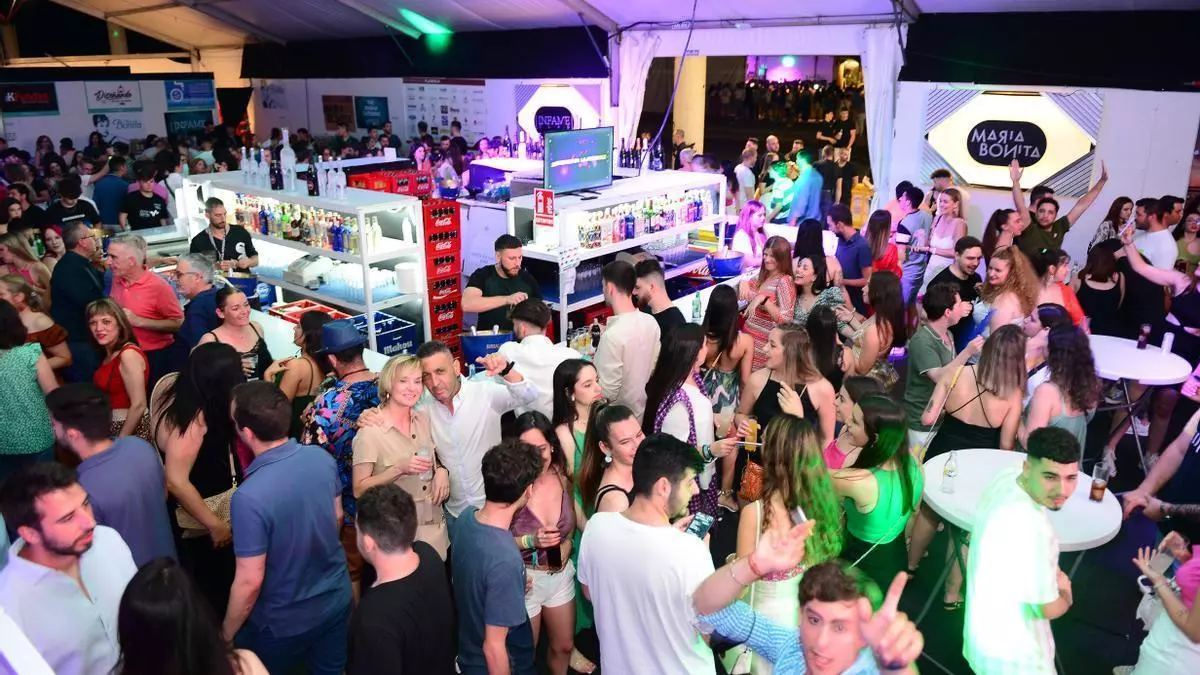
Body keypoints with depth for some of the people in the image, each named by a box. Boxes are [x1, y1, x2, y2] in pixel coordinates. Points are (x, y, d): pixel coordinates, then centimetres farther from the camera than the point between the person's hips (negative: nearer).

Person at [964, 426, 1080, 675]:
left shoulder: (1005, 479, -12)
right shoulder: (1031, 528, -38)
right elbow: (1049, 608, -23)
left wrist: (1051, 576, 3)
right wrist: (1065, 593, -2)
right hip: (1012, 652, -8)